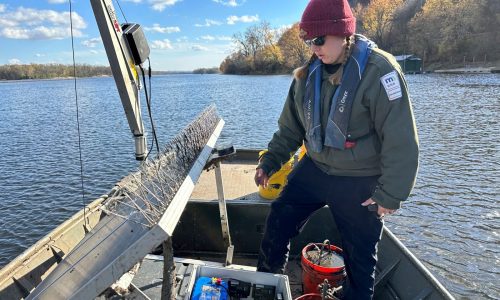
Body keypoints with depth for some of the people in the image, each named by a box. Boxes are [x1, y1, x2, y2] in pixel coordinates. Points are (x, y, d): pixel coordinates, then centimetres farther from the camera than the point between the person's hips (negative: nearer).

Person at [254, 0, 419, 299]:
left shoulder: (379, 71, -18)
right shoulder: (307, 75, 1)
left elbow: (401, 140, -19)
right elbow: (291, 127, 11)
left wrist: (390, 194, -18)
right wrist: (270, 161, 7)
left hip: (359, 183, -5)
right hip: (314, 170, 5)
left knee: (360, 255, 10)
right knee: (278, 221, 10)